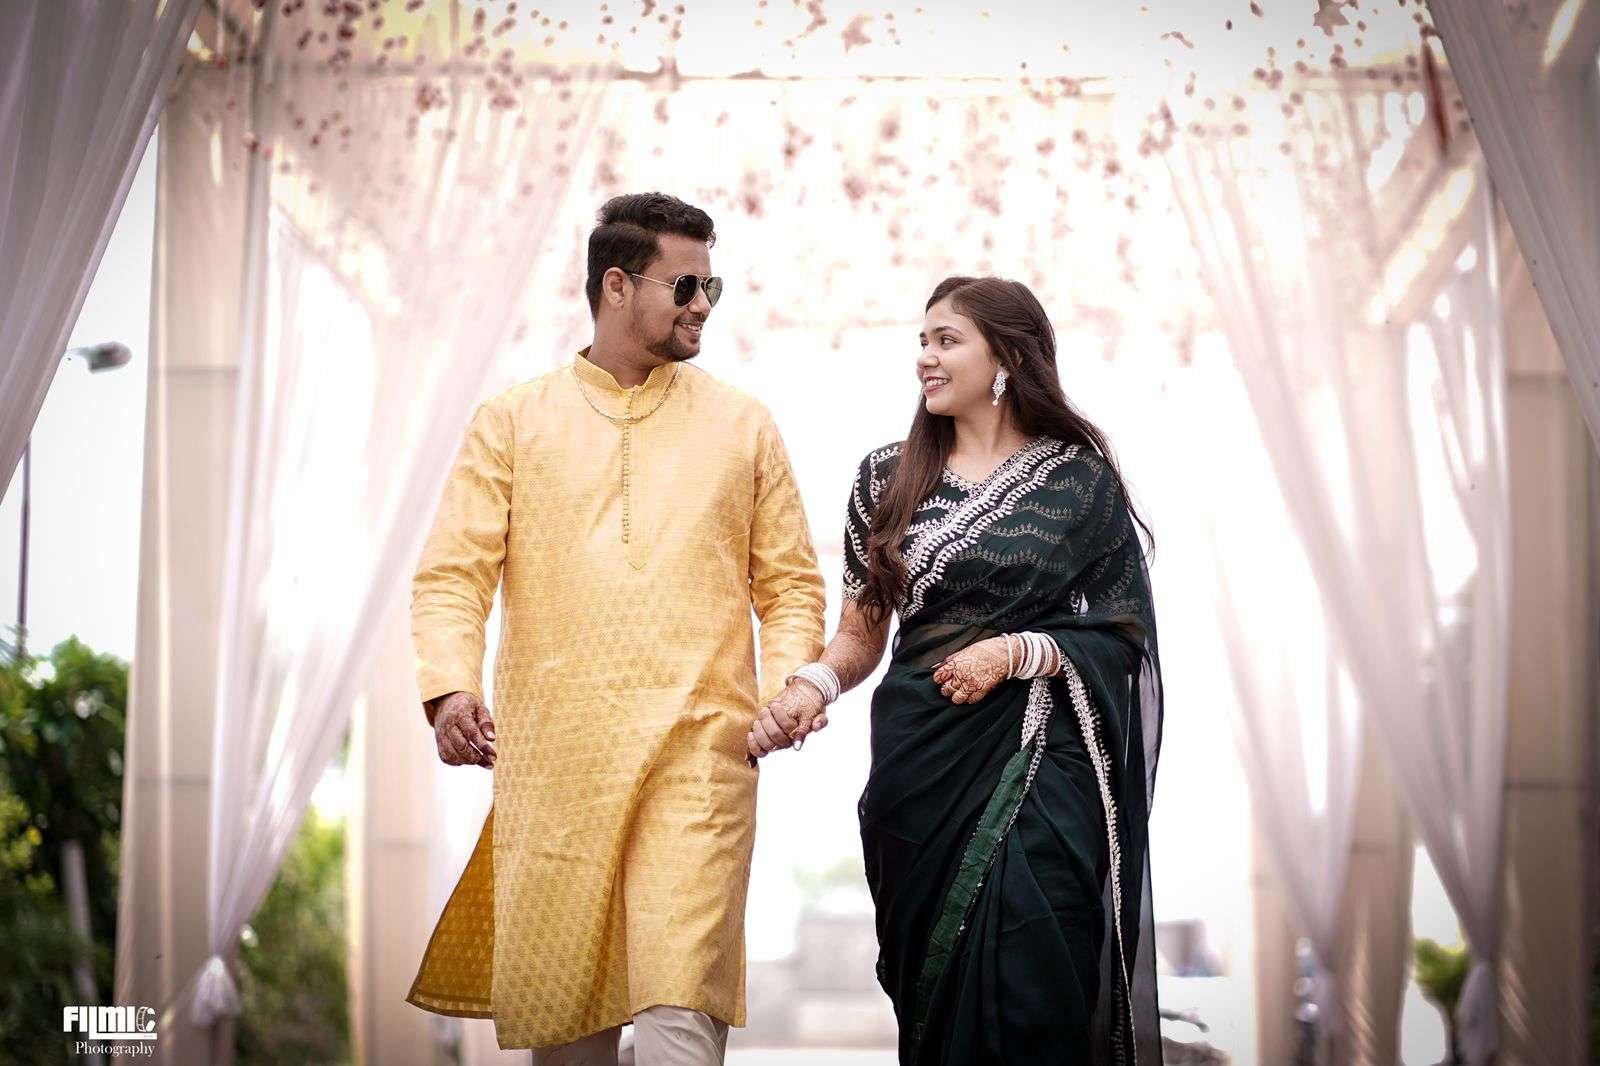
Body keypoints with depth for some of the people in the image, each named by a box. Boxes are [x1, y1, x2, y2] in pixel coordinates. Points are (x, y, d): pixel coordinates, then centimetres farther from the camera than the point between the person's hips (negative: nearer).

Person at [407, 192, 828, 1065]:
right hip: (550, 755, 1)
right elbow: (452, 573, 3)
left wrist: (789, 674, -5)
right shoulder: (513, 423, 9)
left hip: (699, 754, 0)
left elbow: (789, 580, 14)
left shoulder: (742, 426, 13)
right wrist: (450, 685, -15)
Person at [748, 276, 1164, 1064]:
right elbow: (859, 636, 11)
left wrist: (1014, 652, -13)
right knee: (936, 984, 4)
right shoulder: (889, 478, 10)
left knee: (1030, 991, -10)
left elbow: (1121, 634, 2)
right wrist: (812, 685, -9)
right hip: (921, 762, 3)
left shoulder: (1079, 479, 2)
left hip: (1039, 765, -2)